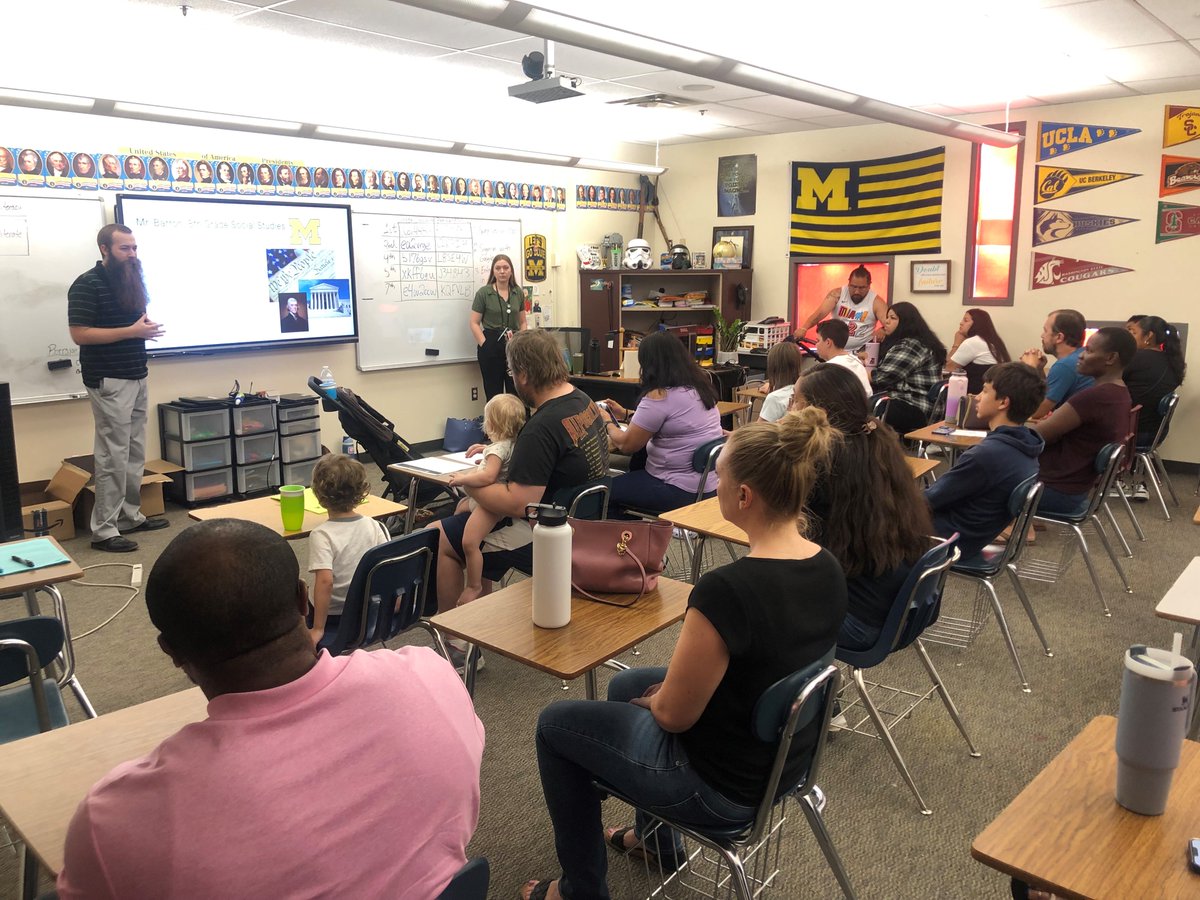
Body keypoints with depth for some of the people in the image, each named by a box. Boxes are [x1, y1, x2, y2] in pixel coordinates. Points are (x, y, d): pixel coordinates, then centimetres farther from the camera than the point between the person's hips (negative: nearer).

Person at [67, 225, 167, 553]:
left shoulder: (130, 280, 14)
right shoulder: (87, 284, -11)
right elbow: (79, 334, -18)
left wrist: (147, 325, 7)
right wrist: (133, 331, -19)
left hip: (137, 376, 8)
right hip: (109, 381, -8)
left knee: (135, 453, 12)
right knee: (113, 455, -7)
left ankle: (129, 515, 22)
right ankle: (104, 529, -1)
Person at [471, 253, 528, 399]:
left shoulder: (518, 292, 9)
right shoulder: (483, 293, -2)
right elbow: (474, 323, -2)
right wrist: (485, 345, -11)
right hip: (491, 345, -3)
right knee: (494, 394, 4)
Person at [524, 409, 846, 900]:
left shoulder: (725, 590, -35)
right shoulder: (828, 570, -9)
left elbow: (673, 714, -23)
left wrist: (653, 698, 0)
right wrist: (670, 686, 7)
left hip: (721, 785, -8)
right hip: (784, 756, 8)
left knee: (555, 723, 12)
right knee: (626, 684, 29)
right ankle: (656, 837, 46)